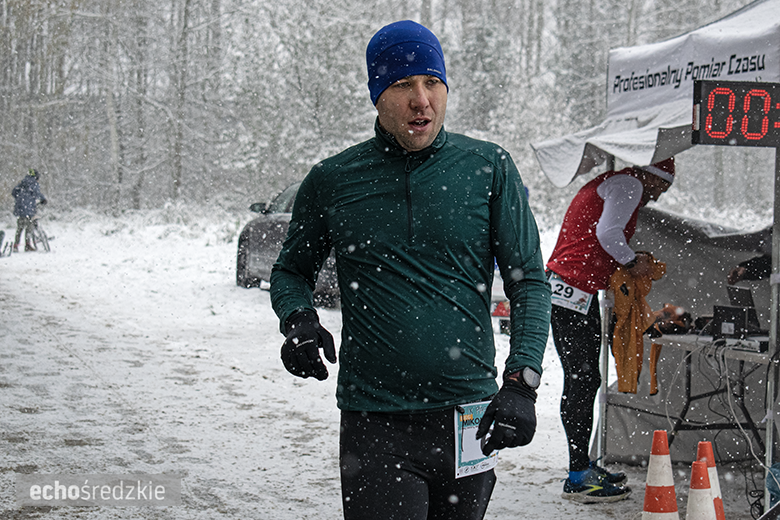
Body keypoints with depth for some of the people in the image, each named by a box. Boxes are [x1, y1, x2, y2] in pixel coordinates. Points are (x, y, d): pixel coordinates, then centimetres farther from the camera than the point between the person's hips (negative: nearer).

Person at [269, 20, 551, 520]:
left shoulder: (488, 168, 1)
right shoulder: (333, 181, 2)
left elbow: (529, 280, 2)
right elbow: (291, 272, 16)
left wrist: (521, 383, -10)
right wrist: (299, 319, -7)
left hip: (469, 419, 1)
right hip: (374, 424, -1)